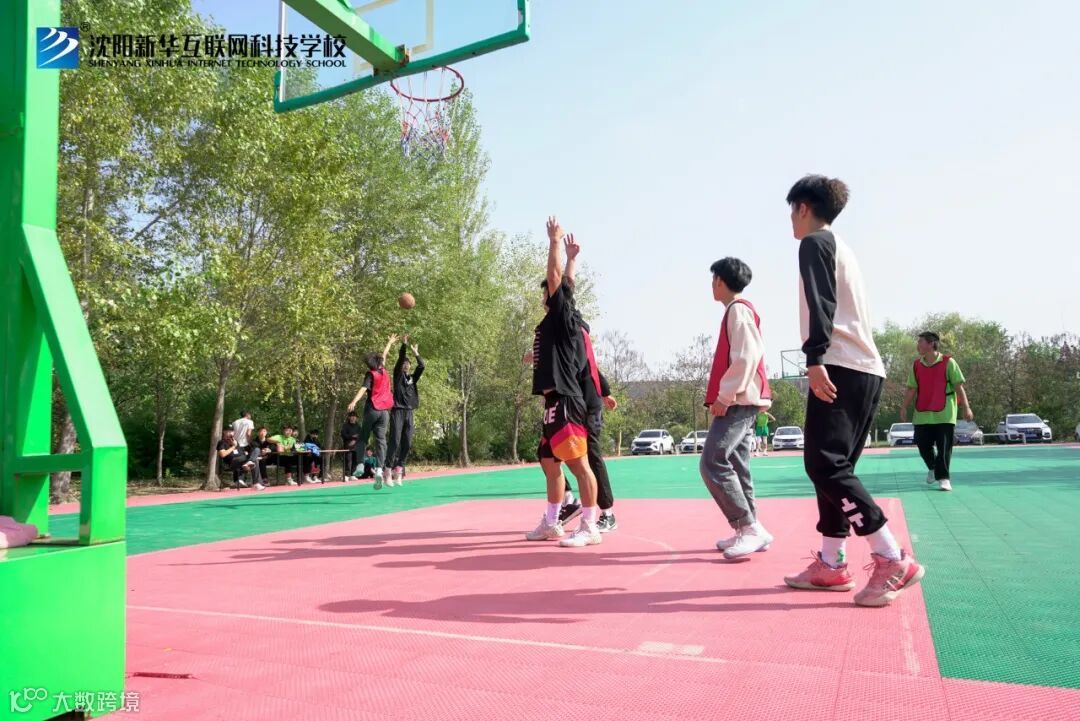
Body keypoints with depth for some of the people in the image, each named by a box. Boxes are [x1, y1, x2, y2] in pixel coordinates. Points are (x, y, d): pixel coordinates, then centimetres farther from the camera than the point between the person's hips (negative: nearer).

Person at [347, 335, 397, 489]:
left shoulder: (370, 374, -2)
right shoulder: (384, 372, 10)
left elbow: (364, 388, -20)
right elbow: (384, 355, 29)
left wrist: (354, 401, -34)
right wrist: (390, 343, 46)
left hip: (372, 409, -3)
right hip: (385, 410, 3)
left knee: (363, 437, 11)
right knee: (381, 439, -2)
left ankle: (360, 464, -1)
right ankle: (380, 469, -16)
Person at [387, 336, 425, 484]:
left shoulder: (413, 378, 16)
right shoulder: (397, 375, 7)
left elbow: (421, 367, 1)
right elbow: (400, 360, -9)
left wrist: (416, 354, -9)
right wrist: (404, 346, -21)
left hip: (409, 412, 5)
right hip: (397, 411, -5)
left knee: (407, 443, 0)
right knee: (395, 441, -12)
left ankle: (399, 468, 6)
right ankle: (389, 469, -14)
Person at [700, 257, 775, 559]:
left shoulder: (738, 309, -10)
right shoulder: (738, 310, 20)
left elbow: (747, 357, -20)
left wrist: (725, 395, -19)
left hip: (738, 401, -10)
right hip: (740, 400, 10)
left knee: (712, 463, -15)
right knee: (735, 466, 9)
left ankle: (751, 529, -13)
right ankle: (748, 531, 12)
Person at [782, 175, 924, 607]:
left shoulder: (815, 242, -1)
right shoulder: (839, 247, 27)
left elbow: (821, 304, -16)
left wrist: (814, 359, -24)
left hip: (841, 366, -10)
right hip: (864, 369, 10)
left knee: (824, 465, -13)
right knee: (834, 466, 10)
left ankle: (892, 560, -15)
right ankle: (831, 565, 12)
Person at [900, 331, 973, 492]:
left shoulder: (948, 362, -5)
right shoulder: (916, 365, 6)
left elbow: (959, 387, -5)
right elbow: (911, 389, 8)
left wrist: (966, 407, -10)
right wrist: (904, 407, 0)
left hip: (944, 415, -4)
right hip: (922, 415, 4)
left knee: (944, 447, -4)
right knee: (923, 446, 5)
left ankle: (943, 478, 3)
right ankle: (932, 468, 31)